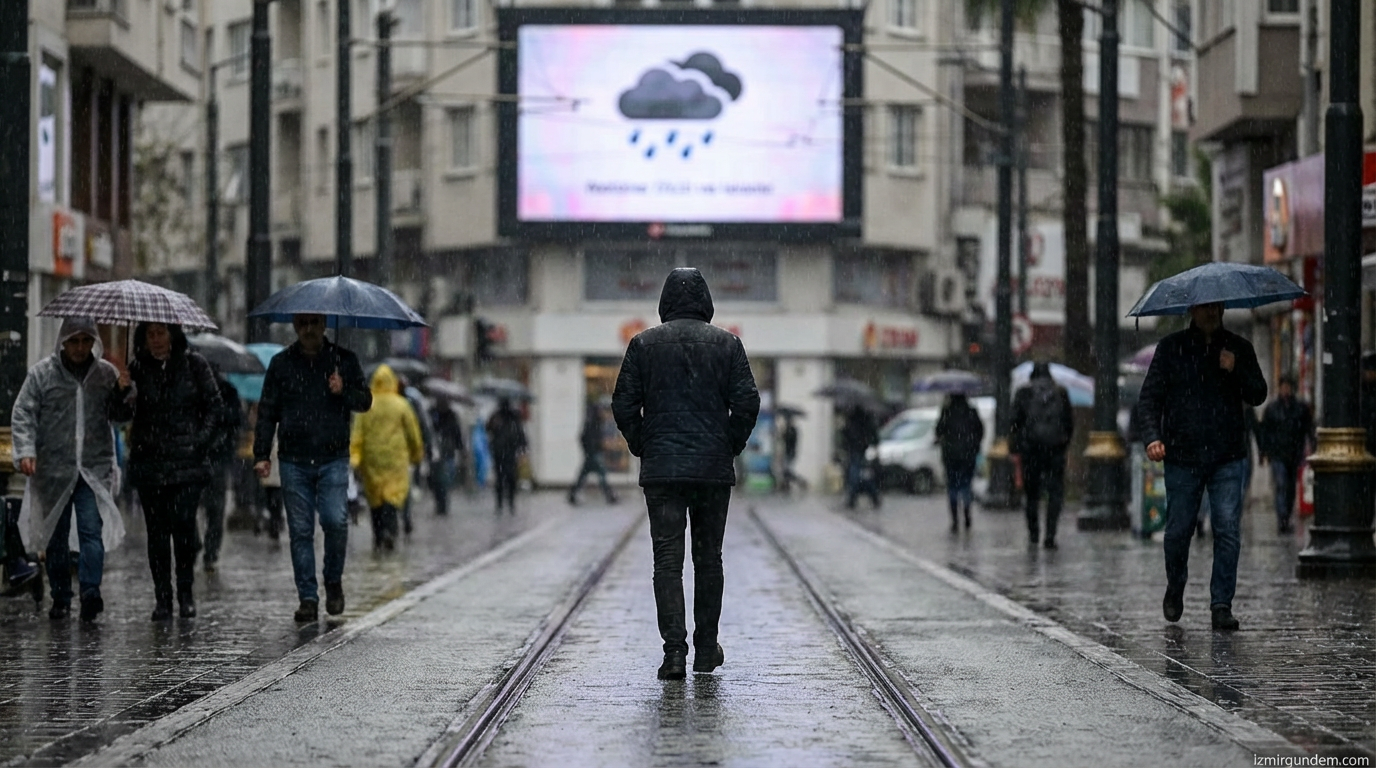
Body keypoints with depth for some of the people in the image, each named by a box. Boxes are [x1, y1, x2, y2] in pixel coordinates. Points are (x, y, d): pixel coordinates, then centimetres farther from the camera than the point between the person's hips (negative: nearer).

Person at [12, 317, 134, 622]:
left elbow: (121, 415, 13)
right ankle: (60, 598, 16)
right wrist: (26, 451, -12)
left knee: (92, 531, -13)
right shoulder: (42, 373, 2)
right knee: (56, 537, 7)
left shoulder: (106, 374, 8)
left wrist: (123, 394, -8)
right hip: (53, 468, 0)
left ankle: (90, 592, -19)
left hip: (95, 468, 0)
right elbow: (22, 415, 1)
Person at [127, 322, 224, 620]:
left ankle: (186, 592, 5)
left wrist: (201, 441, -5)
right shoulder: (138, 367, 5)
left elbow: (215, 406, 6)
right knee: (157, 529, 2)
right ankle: (162, 598, 9)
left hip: (188, 460, -2)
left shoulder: (193, 364, 3)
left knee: (183, 524, -11)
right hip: (149, 460, 2)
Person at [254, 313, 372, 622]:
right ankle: (308, 597, 6)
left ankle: (334, 581, 10)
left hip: (333, 460, -1)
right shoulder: (281, 363, 8)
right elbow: (267, 412, 10)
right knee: (300, 530, 0)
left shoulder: (344, 360, 7)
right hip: (294, 461, 1)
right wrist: (262, 454, 2)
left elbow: (365, 401, 10)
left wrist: (344, 392, -12)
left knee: (335, 521, -14)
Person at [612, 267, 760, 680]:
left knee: (667, 559, -2)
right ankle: (706, 649, 18)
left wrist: (642, 447, 10)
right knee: (708, 558, 12)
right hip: (714, 468, 1)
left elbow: (624, 404, -2)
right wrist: (731, 446, 8)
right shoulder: (727, 344, 1)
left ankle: (674, 650, -14)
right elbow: (747, 402, -4)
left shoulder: (643, 344, 1)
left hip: (661, 469, -1)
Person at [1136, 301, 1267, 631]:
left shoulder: (1239, 348, 8)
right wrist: (1152, 437, -14)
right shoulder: (1171, 348, 4)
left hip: (1228, 458, 0)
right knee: (1178, 531, 5)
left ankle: (1221, 605, -5)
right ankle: (1175, 589, 31)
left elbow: (1258, 396, 6)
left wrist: (1235, 371, -12)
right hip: (1182, 457, 0)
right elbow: (1149, 397, 2)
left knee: (1227, 530, -8)